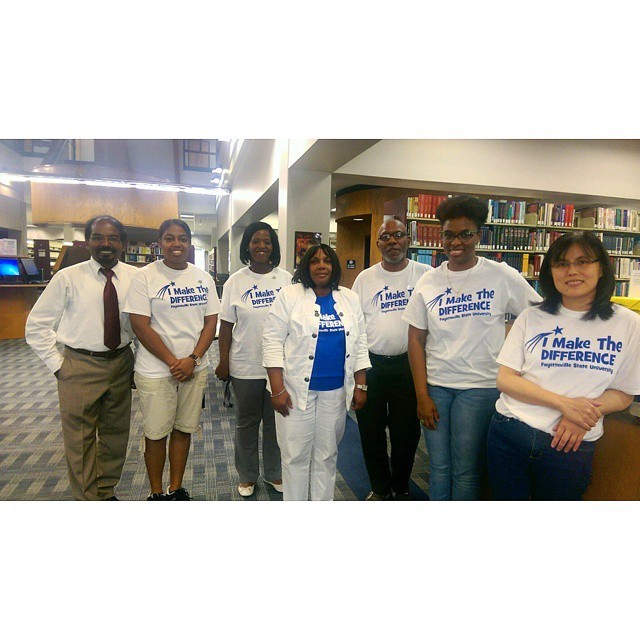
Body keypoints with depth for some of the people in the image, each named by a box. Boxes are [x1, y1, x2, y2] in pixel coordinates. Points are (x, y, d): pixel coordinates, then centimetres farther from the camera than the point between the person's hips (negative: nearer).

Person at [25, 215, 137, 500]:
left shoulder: (135, 277, -2)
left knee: (116, 434, 16)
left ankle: (106, 491, 39)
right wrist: (57, 364, -5)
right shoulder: (67, 278, -6)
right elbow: (36, 325, 0)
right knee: (80, 438, 9)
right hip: (80, 367, -2)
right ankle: (87, 501, 30)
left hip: (121, 364, 2)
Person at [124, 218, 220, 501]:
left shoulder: (203, 278, 6)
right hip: (156, 370, -3)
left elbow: (211, 321, 3)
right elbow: (141, 326, -11)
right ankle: (156, 492, 28)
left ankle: (176, 488, 31)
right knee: (156, 433, 8)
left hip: (195, 369, 4)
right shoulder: (145, 276, -6)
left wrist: (193, 359, -9)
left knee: (184, 429, 13)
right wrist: (173, 362, -13)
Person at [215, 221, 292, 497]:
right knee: (247, 423, 14)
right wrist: (223, 361, -3)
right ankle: (247, 476, 34)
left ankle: (274, 473, 34)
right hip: (245, 367, -1)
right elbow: (226, 325, 0)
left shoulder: (286, 278, 2)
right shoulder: (235, 281, -1)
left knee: (276, 422, 14)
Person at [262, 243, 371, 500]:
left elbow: (359, 345, 9)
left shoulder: (350, 299, 8)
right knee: (296, 455, 7)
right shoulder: (289, 295, -3)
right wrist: (277, 389, -13)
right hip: (297, 389, -3)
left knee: (327, 454, 14)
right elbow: (273, 343, -7)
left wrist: (360, 386, 4)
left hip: (336, 390, 3)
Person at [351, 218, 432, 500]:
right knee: (371, 431, 12)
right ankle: (380, 487, 34)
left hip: (409, 364, -1)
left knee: (406, 432, 10)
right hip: (371, 364, 2)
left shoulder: (426, 275, -1)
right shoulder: (365, 278, 4)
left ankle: (401, 488, 35)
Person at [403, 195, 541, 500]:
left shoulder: (502, 276, -5)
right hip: (435, 384, 3)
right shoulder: (428, 281, 2)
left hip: (480, 386, -2)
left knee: (465, 470, 5)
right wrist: (422, 395, -2)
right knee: (438, 467, 13)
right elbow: (416, 339, 2)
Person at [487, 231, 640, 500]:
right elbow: (505, 379, -6)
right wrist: (564, 403, -19)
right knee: (507, 499, 15)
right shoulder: (532, 318, 0)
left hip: (572, 445, 0)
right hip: (509, 434, 1)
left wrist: (581, 417, -17)